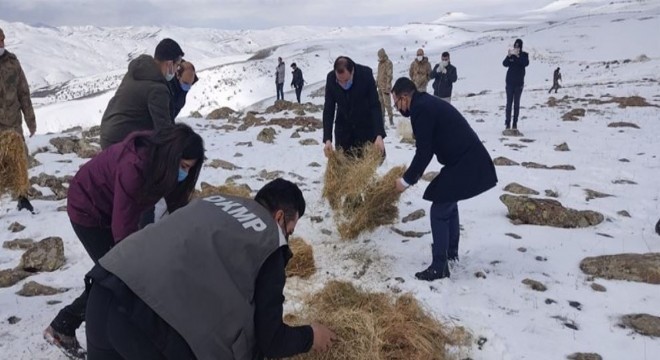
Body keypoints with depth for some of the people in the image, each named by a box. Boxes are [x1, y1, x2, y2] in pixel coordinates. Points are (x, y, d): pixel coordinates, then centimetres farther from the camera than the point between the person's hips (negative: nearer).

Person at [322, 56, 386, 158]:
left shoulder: (366, 74, -24)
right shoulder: (331, 78, -18)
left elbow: (375, 106, -22)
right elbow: (328, 110, -14)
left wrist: (379, 135, -33)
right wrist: (327, 139, -23)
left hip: (366, 127, -2)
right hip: (343, 129, 2)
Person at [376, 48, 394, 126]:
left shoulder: (388, 63, -12)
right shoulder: (380, 63, 12)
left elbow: (389, 75, -17)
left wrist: (388, 87, -20)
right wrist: (377, 81, 18)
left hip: (385, 86, -8)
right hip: (380, 86, 8)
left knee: (387, 103, -9)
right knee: (381, 102, 13)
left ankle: (391, 118, -5)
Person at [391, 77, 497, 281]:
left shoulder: (421, 109, -15)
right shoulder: (428, 103, 16)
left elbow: (424, 152, -17)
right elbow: (428, 148, 22)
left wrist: (407, 180, -6)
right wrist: (415, 174, 21)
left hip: (464, 165, -10)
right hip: (470, 160, 10)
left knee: (439, 211, -3)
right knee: (449, 204, 25)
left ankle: (439, 267, 4)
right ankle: (451, 251, 41)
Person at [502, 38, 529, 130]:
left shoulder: (524, 55, 3)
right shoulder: (510, 54, 5)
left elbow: (526, 63, -15)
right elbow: (505, 64, -7)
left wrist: (518, 56, -25)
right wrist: (509, 56, -23)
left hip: (519, 82, 0)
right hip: (510, 82, 0)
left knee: (517, 103, 1)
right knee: (509, 102, -2)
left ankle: (515, 123, 1)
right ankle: (507, 122, -3)